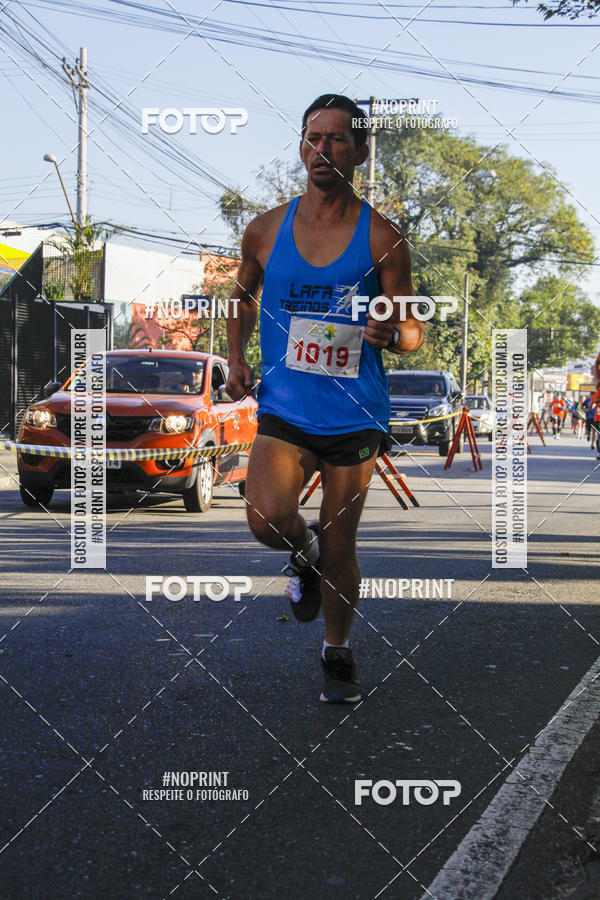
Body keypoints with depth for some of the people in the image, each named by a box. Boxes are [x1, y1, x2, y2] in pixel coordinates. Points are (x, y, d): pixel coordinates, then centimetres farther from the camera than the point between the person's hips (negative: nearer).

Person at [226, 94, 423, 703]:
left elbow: (413, 330, 1)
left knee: (340, 549, 7)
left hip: (355, 412, -1)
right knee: (267, 521, -22)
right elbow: (243, 296, 20)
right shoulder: (265, 230, 3)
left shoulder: (382, 239, -3)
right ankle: (304, 553, 15)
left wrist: (392, 334, -23)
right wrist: (235, 359, 4)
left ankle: (337, 652, 32)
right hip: (284, 407, 1)